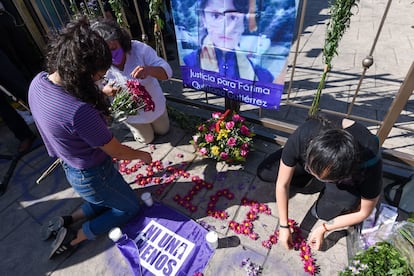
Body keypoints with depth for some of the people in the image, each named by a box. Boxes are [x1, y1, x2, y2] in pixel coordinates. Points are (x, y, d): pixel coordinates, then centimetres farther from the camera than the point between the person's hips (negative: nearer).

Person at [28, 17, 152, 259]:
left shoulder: (38, 82, -13)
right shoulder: (80, 112, -38)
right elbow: (117, 151, -23)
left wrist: (101, 94, 5)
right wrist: (143, 155, -4)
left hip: (72, 168, 8)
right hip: (94, 176, -8)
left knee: (111, 199, 33)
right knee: (131, 207, 20)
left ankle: (67, 221, 26)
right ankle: (74, 238, 18)